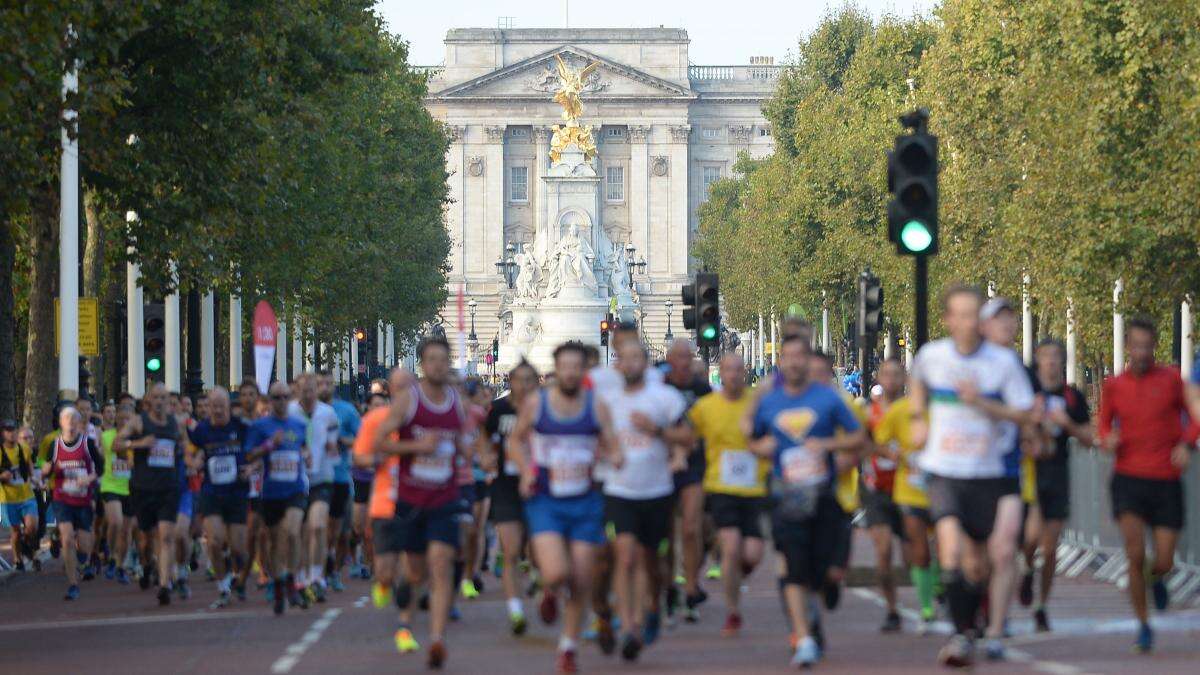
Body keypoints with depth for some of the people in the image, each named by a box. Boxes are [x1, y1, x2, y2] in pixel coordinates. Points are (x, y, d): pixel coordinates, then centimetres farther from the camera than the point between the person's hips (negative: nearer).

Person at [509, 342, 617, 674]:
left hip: (585, 502, 2)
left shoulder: (596, 406, 0)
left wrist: (615, 457, -22)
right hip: (545, 501, -2)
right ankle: (549, 591, 18)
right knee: (557, 573, -20)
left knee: (581, 582, 3)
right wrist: (525, 469, -4)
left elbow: (612, 447, 2)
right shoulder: (535, 403, -1)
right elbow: (515, 440, 13)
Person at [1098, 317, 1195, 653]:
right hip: (1128, 479, 0)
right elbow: (1104, 422, 19)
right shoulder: (1114, 386, 5)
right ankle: (1143, 625, -1)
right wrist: (1107, 439, -4)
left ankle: (1156, 578, 41)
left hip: (1166, 483, 0)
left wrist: (1186, 443, -15)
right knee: (1135, 554, -18)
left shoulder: (1170, 380, -1)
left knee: (1164, 561, 0)